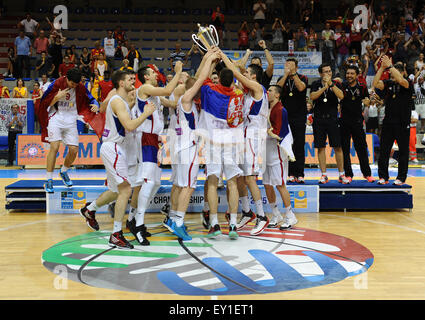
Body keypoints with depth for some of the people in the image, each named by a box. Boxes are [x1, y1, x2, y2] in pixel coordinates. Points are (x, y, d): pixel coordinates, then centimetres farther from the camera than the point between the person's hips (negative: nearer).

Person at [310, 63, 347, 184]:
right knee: (321, 147, 2)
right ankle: (324, 175, 8)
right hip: (319, 119, 1)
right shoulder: (316, 84, 6)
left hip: (332, 118, 0)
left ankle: (341, 174, 6)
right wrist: (324, 87, -18)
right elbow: (312, 96, -11)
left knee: (337, 147, -2)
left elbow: (341, 96, -12)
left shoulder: (336, 84, 5)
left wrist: (331, 84, -18)